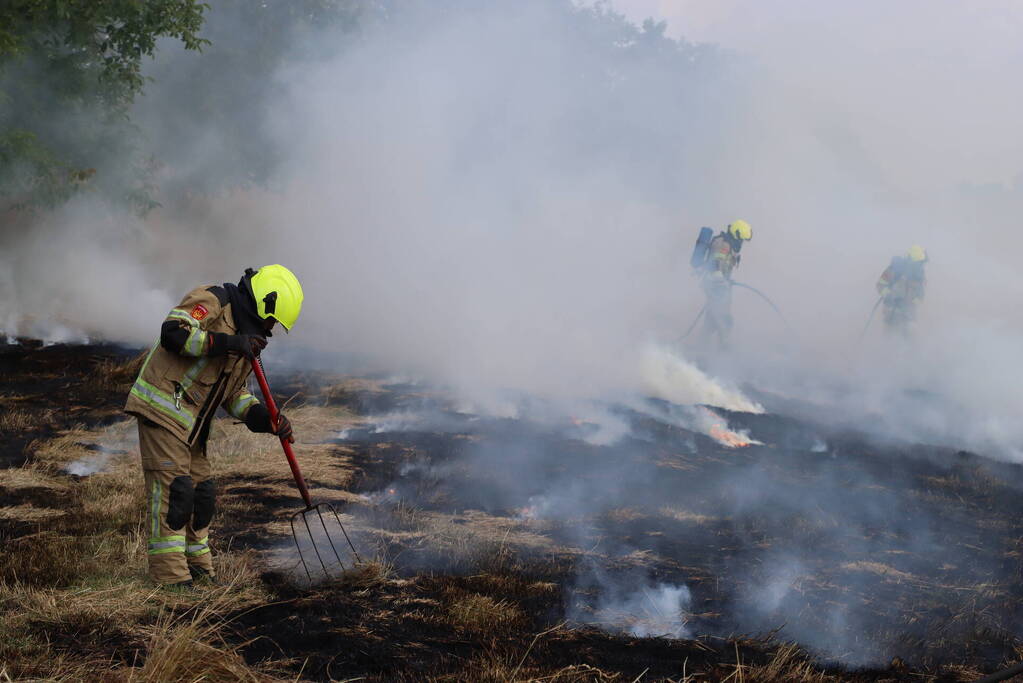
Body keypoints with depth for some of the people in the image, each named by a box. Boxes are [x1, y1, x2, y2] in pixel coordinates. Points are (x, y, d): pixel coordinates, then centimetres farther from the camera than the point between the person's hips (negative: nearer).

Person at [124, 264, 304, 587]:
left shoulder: (247, 337, 18)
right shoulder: (212, 303, -9)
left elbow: (235, 395, 19)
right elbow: (173, 333, -25)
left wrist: (267, 420, 3)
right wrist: (226, 343, -25)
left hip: (191, 423, 10)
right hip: (162, 406, -10)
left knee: (202, 491, 12)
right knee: (172, 485, -14)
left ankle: (198, 569, 23)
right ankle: (169, 574, -14)